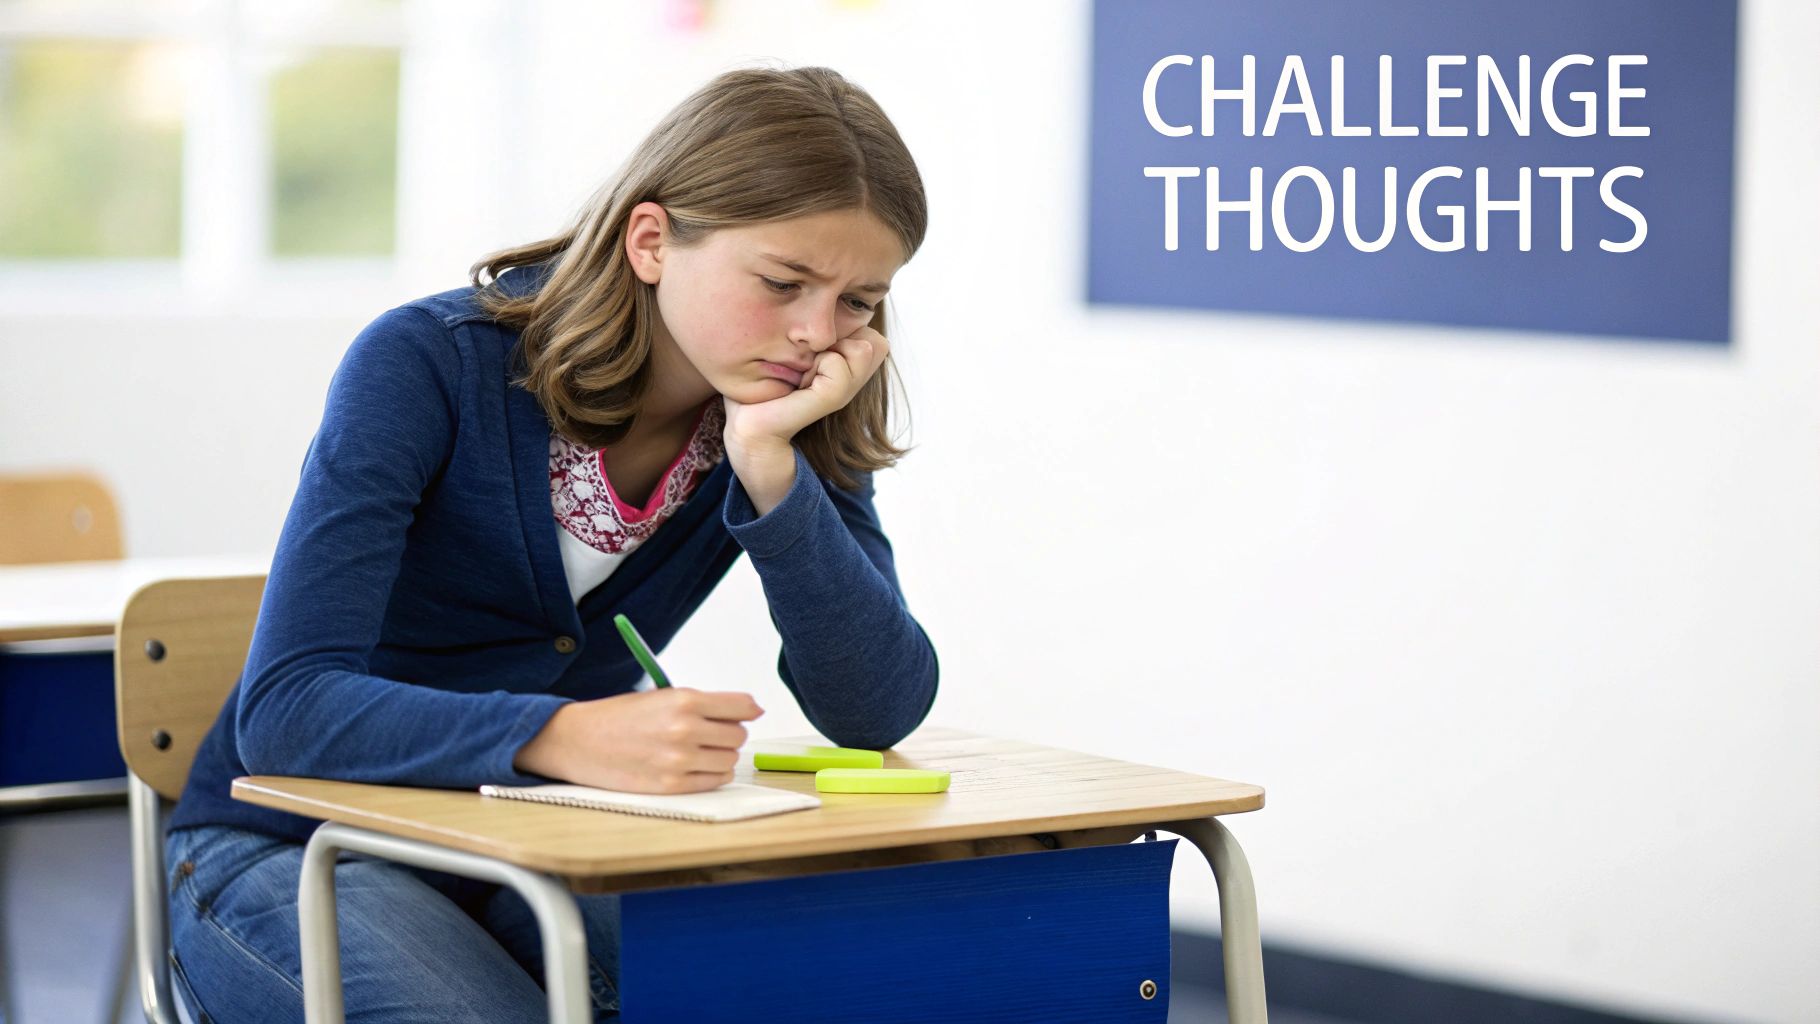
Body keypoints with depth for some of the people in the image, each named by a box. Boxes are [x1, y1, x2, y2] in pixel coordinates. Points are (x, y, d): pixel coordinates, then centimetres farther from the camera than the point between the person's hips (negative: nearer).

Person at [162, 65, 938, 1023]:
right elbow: (283, 710, -27)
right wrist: (565, 737, -44)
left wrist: (769, 464, -27)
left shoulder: (796, 421, -6)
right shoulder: (426, 364, -20)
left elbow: (878, 712, -13)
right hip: (293, 848, -4)